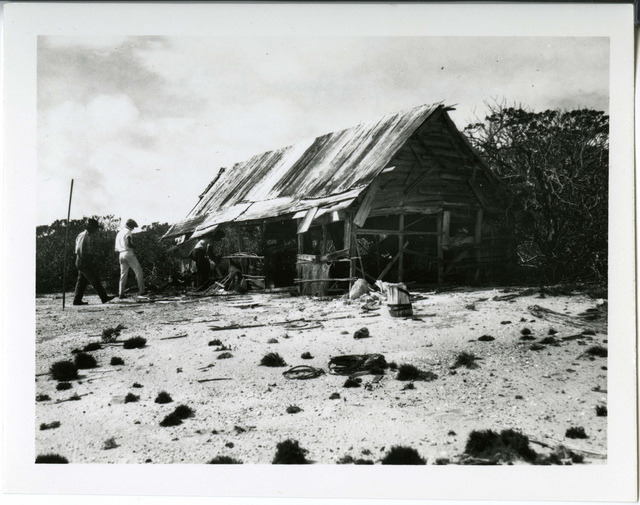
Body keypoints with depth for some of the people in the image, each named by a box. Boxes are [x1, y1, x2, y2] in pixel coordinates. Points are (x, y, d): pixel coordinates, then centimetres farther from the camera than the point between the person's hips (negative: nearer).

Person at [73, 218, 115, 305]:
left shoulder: (86, 235, 17)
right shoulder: (84, 236, -14)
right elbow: (80, 249, -21)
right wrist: (84, 261, -20)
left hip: (82, 262, 10)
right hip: (84, 262, -10)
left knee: (82, 281, 9)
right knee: (95, 280, -7)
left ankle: (77, 300, 9)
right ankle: (104, 297, -4)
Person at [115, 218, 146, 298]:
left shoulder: (119, 233, 21)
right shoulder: (128, 232, -4)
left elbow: (116, 250, 19)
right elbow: (129, 244, -17)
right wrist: (133, 246, 1)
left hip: (121, 255, 7)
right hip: (128, 253, -7)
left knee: (123, 274, 9)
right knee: (138, 271, 0)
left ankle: (121, 293, 3)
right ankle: (141, 290, -3)